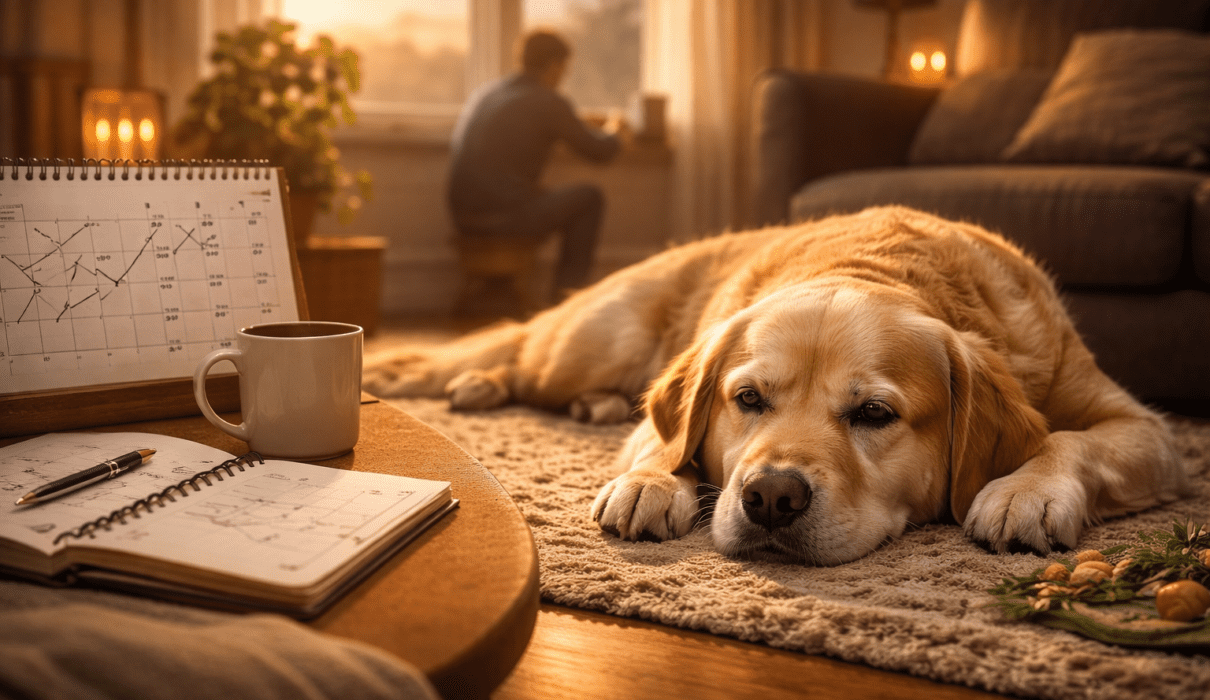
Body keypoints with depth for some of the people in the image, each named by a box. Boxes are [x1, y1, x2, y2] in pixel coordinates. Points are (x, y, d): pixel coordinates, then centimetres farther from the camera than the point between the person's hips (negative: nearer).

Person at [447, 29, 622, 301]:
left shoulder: (482, 94, 15)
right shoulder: (550, 103, -7)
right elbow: (599, 151, 3)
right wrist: (614, 137, 28)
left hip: (464, 219, 7)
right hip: (509, 215, -7)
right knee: (589, 196, 13)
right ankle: (568, 288, 18)